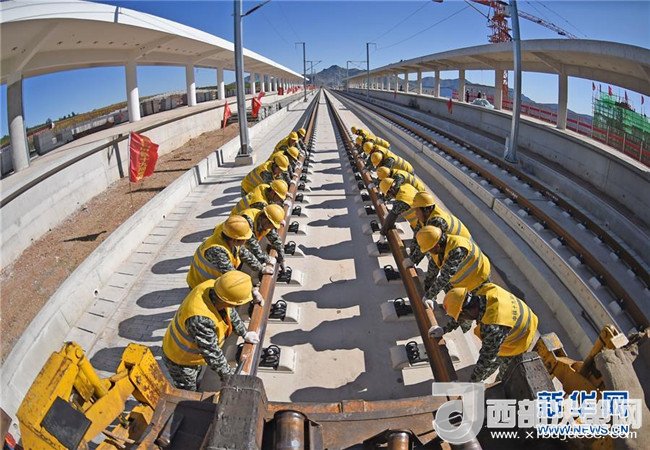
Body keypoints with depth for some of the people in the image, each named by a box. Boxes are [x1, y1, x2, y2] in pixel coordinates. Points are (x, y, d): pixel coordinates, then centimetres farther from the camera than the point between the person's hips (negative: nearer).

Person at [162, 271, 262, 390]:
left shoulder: (212, 286, -25)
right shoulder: (200, 319, -47)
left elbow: (230, 312, -2)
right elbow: (212, 354, -33)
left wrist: (244, 333, 7)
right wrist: (229, 377, -19)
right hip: (180, 359, -7)